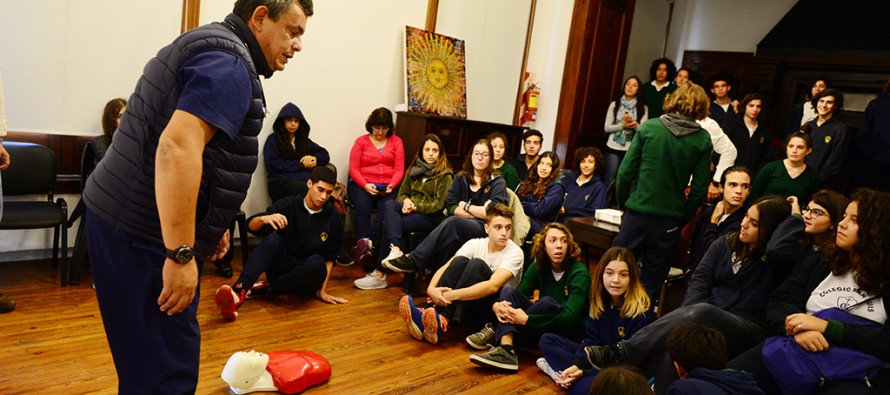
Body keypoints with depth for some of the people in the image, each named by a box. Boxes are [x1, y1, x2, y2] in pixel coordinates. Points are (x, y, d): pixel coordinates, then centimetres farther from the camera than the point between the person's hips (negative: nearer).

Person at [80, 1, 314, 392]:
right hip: (142, 234, -10)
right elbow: (177, 148, -29)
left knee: (148, 361, 19)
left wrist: (210, 224, 24)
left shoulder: (211, 49, 18)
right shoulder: (228, 63, -15)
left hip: (123, 218, 10)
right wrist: (182, 254, -27)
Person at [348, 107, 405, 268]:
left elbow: (399, 170, 6)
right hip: (362, 185, 0)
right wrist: (365, 185, -14)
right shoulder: (361, 142, 11)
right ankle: (365, 249, -37)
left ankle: (365, 240, -42)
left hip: (387, 187, 1)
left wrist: (391, 186, -13)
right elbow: (354, 169, 3)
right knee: (363, 208, -32)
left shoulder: (396, 141, 13)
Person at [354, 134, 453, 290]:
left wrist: (416, 206, -16)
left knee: (389, 225, -27)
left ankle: (379, 274, -23)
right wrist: (406, 201, -6)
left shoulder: (445, 175, 0)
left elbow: (439, 205, -7)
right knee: (390, 204, -29)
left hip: (430, 217, -5)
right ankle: (395, 249, -40)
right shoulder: (414, 169, 18)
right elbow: (402, 193, 18)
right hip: (410, 210, 5)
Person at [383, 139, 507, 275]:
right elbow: (450, 206, 3)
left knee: (453, 221, -34)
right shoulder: (461, 177, 14)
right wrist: (477, 212, -10)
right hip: (460, 225, 3)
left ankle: (414, 260, -34)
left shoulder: (497, 181, 3)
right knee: (452, 221, -36)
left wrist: (465, 206, -1)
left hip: (485, 229, -3)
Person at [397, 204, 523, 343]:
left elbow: (493, 286, -29)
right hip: (469, 308, 4)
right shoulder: (476, 244, -1)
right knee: (460, 261, -21)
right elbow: (444, 268, -10)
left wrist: (453, 295, -36)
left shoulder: (515, 253, -13)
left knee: (477, 264, -27)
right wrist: (431, 289, -32)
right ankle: (424, 318, -34)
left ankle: (442, 323, -41)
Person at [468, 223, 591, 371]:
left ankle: (498, 336, -24)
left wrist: (526, 319, -34)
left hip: (571, 332, -5)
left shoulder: (580, 273, -17)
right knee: (508, 292, -17)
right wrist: (497, 306, -27)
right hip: (542, 327, 5)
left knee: (547, 302, -35)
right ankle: (506, 350, -39)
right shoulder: (539, 267, 1)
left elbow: (570, 318, -27)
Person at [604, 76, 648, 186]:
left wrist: (633, 123, -21)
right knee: (610, 182, 3)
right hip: (613, 148, 0)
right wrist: (623, 126, -13)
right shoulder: (614, 105, 6)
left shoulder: (643, 108, 5)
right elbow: (606, 127, 1)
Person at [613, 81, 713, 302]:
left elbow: (626, 172, -4)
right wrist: (683, 219, 10)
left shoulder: (649, 127, -3)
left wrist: (622, 205, 8)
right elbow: (700, 188, -1)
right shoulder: (703, 140, -1)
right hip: (669, 219, 1)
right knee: (652, 283, 12)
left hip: (637, 211, 0)